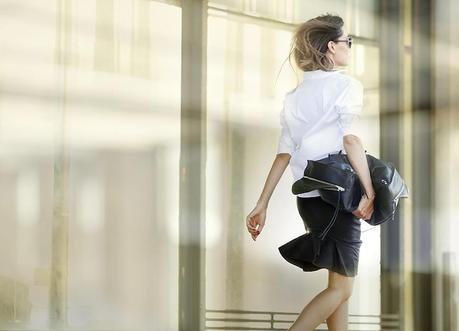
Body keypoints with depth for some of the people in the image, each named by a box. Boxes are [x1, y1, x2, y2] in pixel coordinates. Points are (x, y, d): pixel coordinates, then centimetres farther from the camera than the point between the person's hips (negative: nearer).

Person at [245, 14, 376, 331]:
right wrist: (371, 192, -19)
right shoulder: (346, 84, -6)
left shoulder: (296, 95, 13)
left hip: (307, 198, 7)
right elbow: (350, 139, -20)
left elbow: (284, 154, 8)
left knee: (339, 284, 16)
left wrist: (262, 206, 6)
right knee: (341, 289, -2)